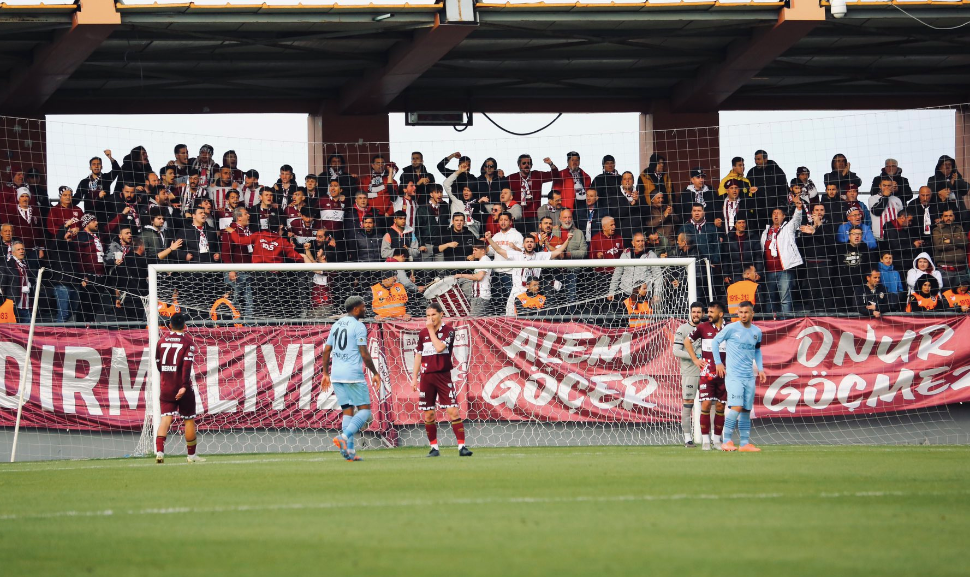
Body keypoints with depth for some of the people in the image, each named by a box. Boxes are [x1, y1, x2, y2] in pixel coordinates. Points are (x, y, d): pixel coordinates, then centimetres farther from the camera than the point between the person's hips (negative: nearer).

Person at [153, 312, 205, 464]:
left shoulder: (162, 340, 7)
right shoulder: (187, 341, -6)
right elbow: (187, 365, -17)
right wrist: (184, 386, -21)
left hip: (165, 387, 3)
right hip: (182, 387, -3)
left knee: (166, 418, -2)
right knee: (189, 420, 9)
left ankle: (159, 451, -21)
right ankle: (192, 455, 17)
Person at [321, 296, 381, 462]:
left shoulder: (336, 325, 15)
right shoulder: (358, 326, -8)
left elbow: (326, 350, 16)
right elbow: (364, 354, -12)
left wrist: (325, 373, 21)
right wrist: (375, 374, -3)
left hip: (336, 374, 7)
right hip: (353, 374, -7)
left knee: (348, 411, 10)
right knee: (364, 409, -1)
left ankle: (349, 451, 4)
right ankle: (344, 437, -21)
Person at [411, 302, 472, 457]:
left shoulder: (448, 330, -2)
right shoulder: (423, 333, 9)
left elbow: (439, 347, -19)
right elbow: (418, 355, 15)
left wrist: (431, 330, -11)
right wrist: (414, 377, 12)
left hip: (443, 376, -4)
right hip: (426, 377, 4)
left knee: (453, 411, -10)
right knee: (428, 414, 4)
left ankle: (462, 446, -10)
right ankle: (434, 447, 13)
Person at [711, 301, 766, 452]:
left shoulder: (757, 332, 10)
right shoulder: (731, 328, -5)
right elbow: (715, 342, 4)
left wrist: (760, 368, 15)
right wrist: (718, 363, -1)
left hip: (749, 377, 5)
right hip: (734, 375, -5)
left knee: (746, 410, 7)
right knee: (736, 407, -18)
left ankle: (745, 444, 11)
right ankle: (727, 441, -13)